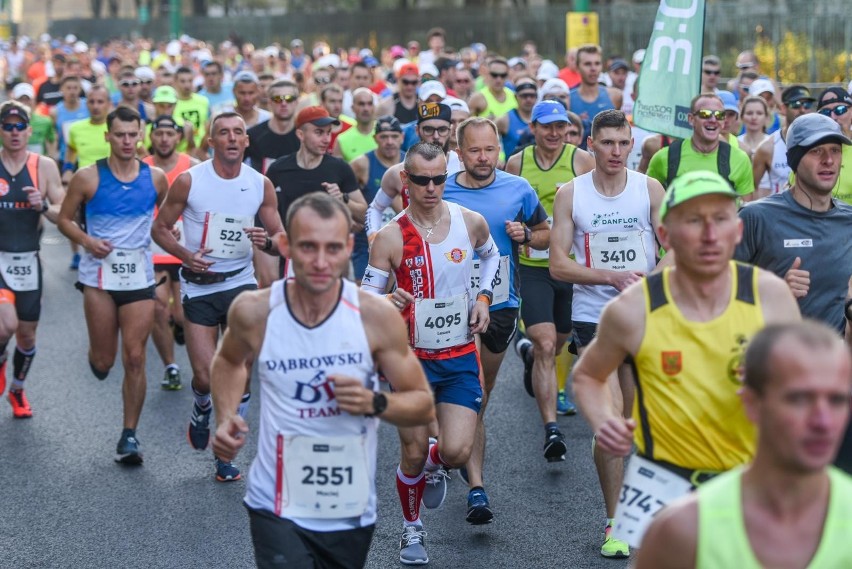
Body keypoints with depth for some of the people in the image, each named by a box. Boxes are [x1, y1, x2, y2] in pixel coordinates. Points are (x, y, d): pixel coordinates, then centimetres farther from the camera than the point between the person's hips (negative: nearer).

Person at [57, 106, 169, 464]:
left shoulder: (155, 178, 2)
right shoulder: (88, 178, -3)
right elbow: (64, 219, 5)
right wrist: (86, 240, -12)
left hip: (140, 276, 1)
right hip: (100, 274, -1)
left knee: (135, 358, -4)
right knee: (103, 362, 2)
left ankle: (129, 435, 6)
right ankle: (95, 354, 41)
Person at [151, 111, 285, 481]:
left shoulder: (261, 185, 0)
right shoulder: (188, 181, -7)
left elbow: (281, 240, 7)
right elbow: (160, 228, 1)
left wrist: (267, 242, -17)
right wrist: (186, 255, -17)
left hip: (241, 283, 2)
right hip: (199, 287, -2)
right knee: (206, 377, -6)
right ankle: (201, 409, 32)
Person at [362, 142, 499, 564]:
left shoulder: (470, 222, -4)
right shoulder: (390, 237, -13)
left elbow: (491, 255, 19)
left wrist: (483, 297, 4)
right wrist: (389, 302, -32)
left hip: (461, 357, 2)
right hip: (412, 357, -2)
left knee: (457, 452, -10)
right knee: (413, 454, 3)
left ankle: (434, 464, 28)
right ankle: (412, 528, 29)